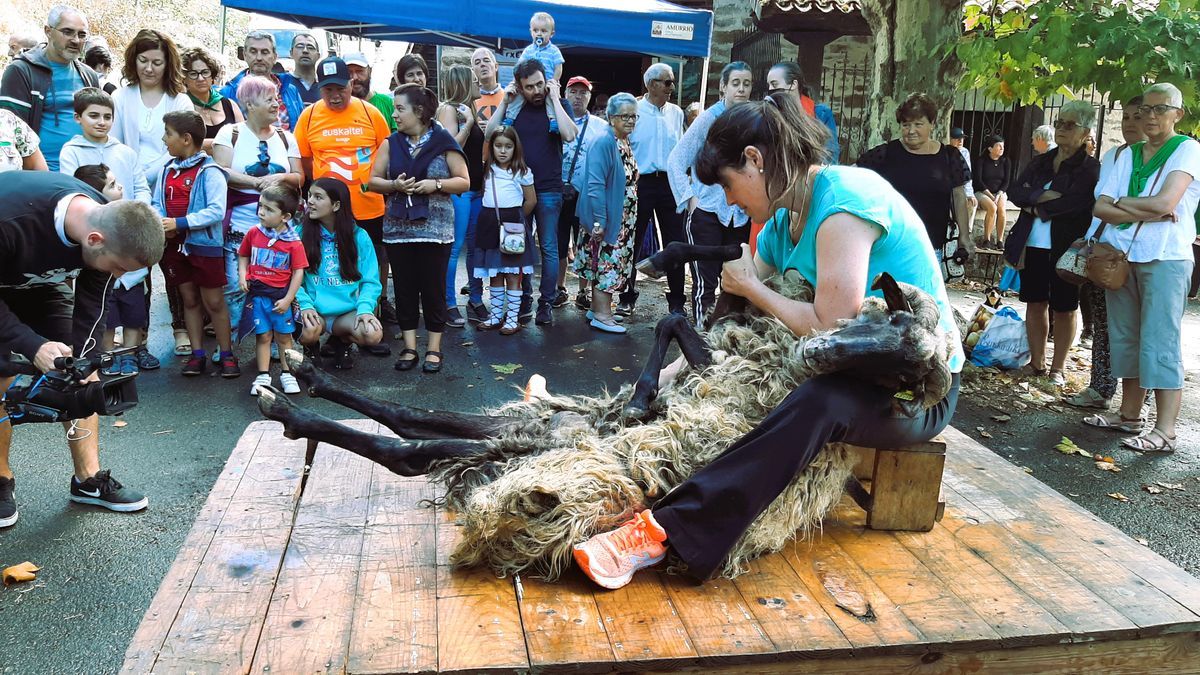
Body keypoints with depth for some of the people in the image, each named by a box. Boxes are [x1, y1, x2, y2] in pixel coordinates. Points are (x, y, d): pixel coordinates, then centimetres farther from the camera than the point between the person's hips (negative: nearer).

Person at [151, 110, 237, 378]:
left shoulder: (209, 172, -12)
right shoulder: (167, 170, 8)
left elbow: (216, 211, -20)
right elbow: (156, 204, 11)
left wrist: (180, 223, -21)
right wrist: (160, 223, -11)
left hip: (205, 245, -6)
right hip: (175, 245, 6)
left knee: (214, 302, 1)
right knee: (189, 300, 12)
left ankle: (227, 354, 12)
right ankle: (197, 354, 20)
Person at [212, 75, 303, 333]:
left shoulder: (286, 137, 13)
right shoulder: (230, 133, 2)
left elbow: (299, 177, 9)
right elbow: (221, 172, -9)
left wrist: (281, 178, -11)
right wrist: (257, 182, -16)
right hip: (239, 223, -3)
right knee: (234, 285, -5)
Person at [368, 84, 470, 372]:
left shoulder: (443, 142, 0)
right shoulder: (390, 144, 8)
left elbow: (464, 182, 1)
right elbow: (374, 181, 9)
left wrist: (436, 184, -15)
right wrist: (395, 185, -11)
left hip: (434, 229, -3)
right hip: (398, 230, 3)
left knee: (433, 289, 1)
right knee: (404, 288, 6)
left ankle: (434, 348, 12)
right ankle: (409, 347, 16)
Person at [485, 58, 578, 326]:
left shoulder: (558, 106, 0)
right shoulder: (513, 107, 4)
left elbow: (570, 135, -18)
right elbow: (489, 134, -4)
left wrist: (554, 99, -14)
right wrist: (504, 102, -8)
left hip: (548, 189, -2)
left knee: (549, 247, 2)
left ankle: (546, 302, 10)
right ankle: (524, 300, 20)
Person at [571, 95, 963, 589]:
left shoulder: (843, 198, -20)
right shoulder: (783, 221, 7)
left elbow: (829, 327, -26)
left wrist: (751, 287, -11)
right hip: (853, 371, 9)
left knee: (817, 402, -39)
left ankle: (661, 532, -46)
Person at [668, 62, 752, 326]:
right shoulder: (709, 118, -5)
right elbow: (676, 161, -5)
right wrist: (690, 198, -10)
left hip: (740, 214, 4)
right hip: (707, 212, -4)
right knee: (705, 284, -2)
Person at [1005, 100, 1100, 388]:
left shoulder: (1090, 168, -5)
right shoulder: (1039, 162, 13)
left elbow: (1076, 203, -19)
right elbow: (1016, 192, 1)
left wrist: (1037, 209, -9)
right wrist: (1043, 196, -16)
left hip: (1066, 247, -5)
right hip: (1033, 245, 5)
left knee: (1064, 309, 5)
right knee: (1036, 303, 10)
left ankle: (1057, 369, 15)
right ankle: (1037, 362, 21)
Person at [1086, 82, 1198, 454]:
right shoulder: (1128, 156, 14)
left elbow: (1165, 203, -16)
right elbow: (1101, 208, 2)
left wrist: (1122, 203, -1)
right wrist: (1145, 213, -12)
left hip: (1165, 259, -6)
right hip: (1121, 256, 6)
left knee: (1160, 344, -8)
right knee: (1125, 337, 10)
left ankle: (1165, 431, -7)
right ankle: (1130, 415, 19)